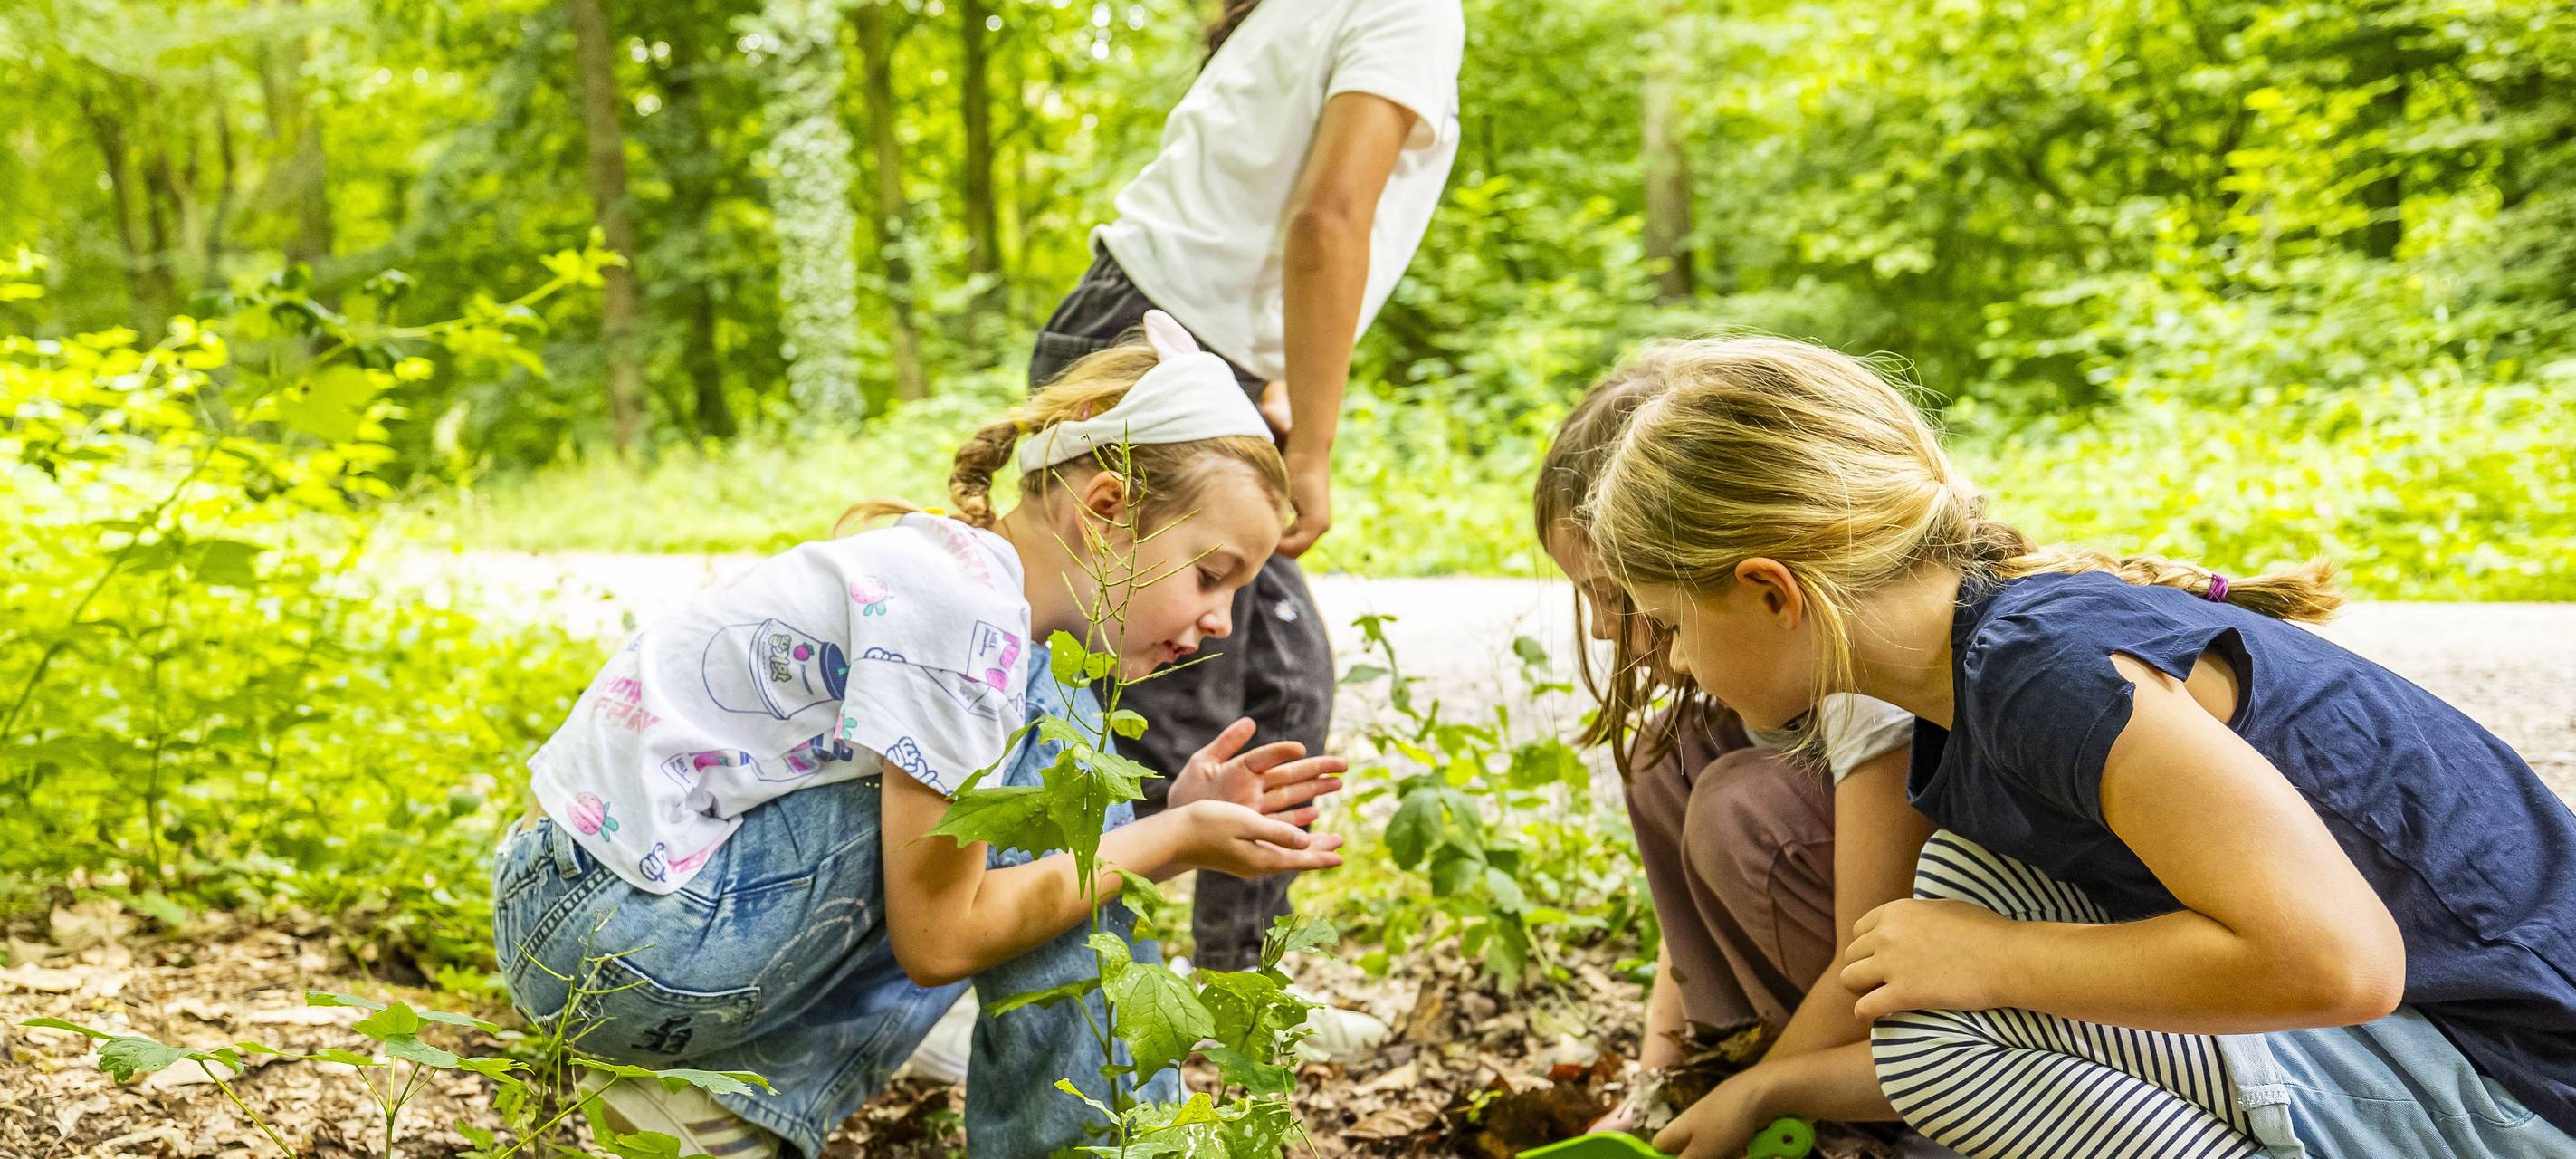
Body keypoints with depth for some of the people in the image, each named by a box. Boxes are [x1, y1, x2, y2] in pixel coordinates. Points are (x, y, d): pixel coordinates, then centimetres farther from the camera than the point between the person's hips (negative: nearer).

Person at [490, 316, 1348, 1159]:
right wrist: (1173, 842, -9)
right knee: (1052, 735, -10)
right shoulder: (961, 612, -19)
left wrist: (1175, 818, 0)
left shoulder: (952, 568, 9)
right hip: (632, 938, -9)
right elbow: (938, 939, -16)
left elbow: (937, 896, 10)